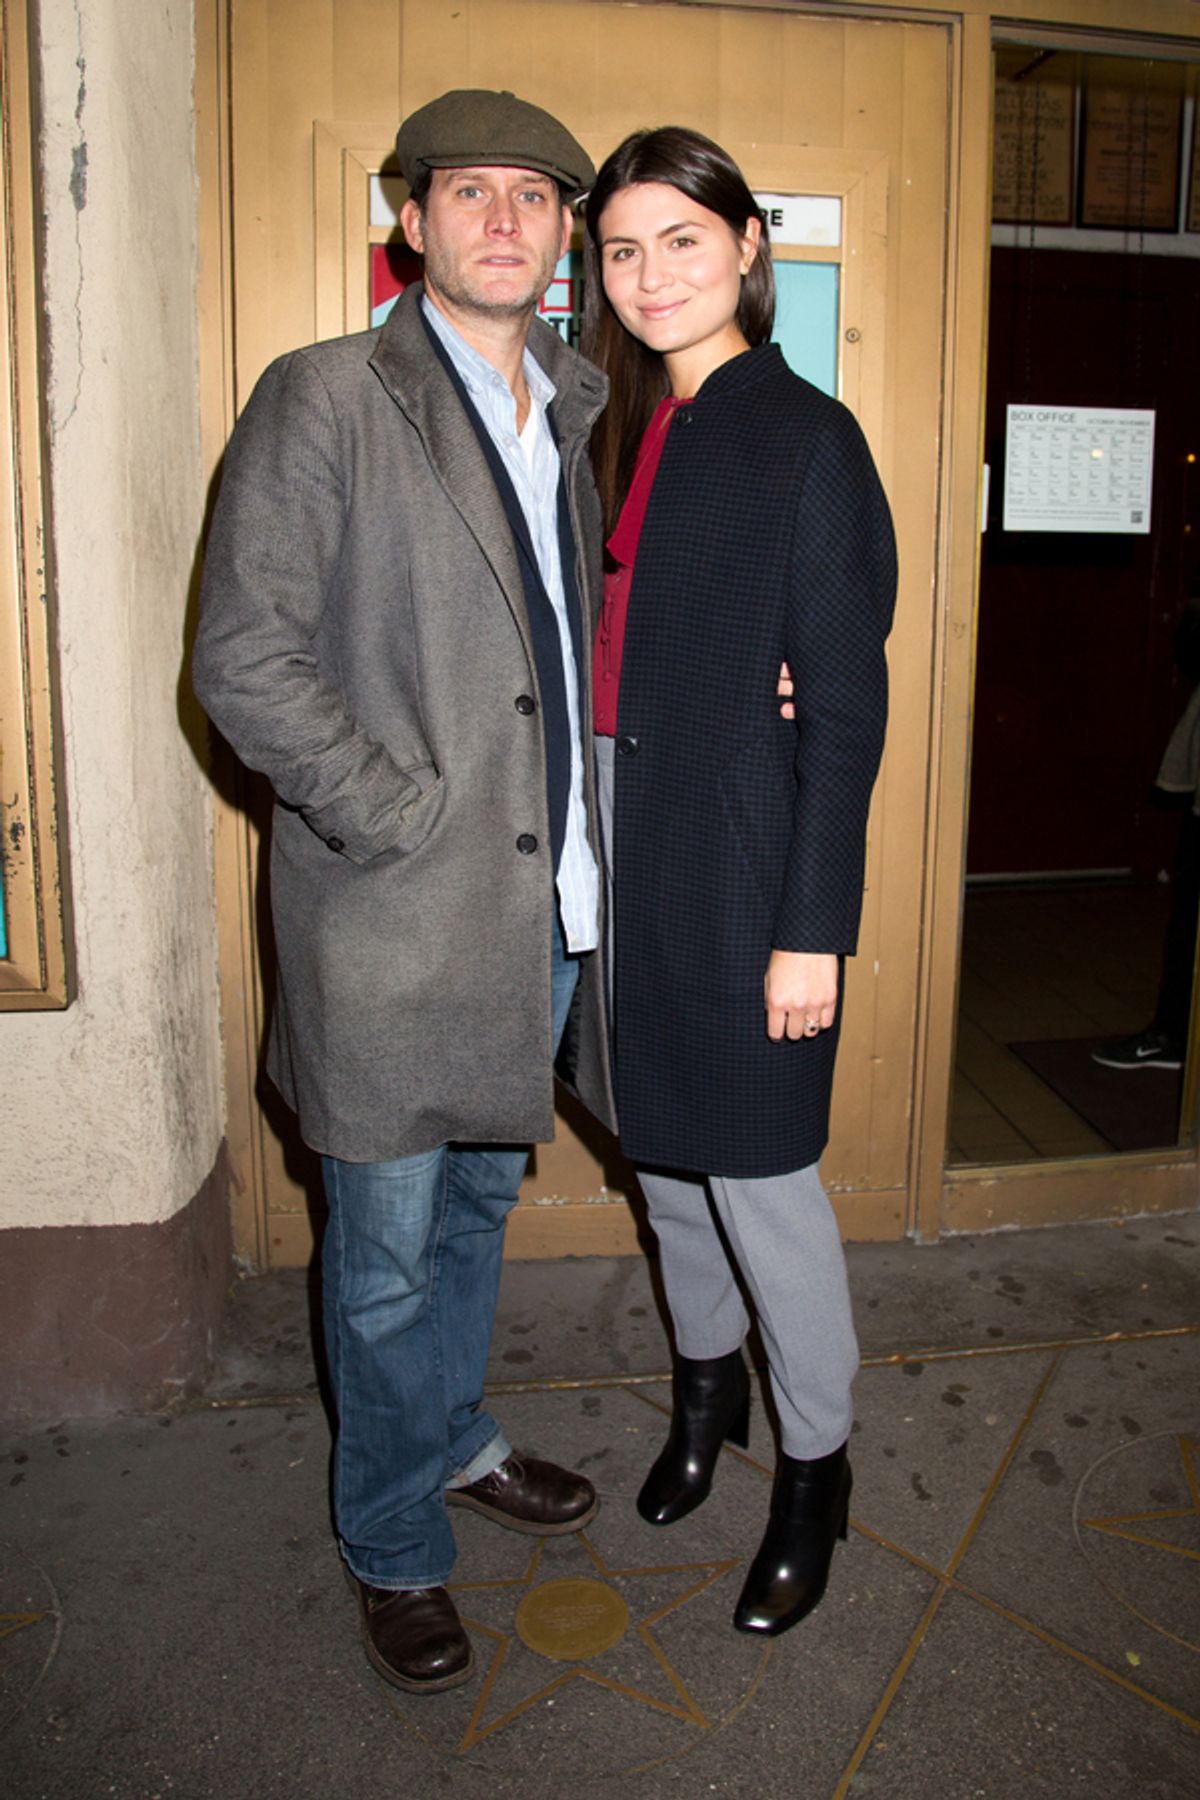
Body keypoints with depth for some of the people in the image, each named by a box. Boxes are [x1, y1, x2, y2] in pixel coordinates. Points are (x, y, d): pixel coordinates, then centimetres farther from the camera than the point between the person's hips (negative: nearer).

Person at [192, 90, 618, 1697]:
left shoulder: (570, 412, 13)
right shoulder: (324, 399, -8)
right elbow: (245, 661, -14)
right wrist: (406, 818, -17)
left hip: (546, 903, 6)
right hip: (398, 914, -6)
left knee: (479, 1201, 23)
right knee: (388, 1250, 9)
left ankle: (455, 1438, 46)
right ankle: (395, 1547, 30)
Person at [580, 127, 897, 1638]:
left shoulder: (805, 439, -9)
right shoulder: (621, 433, 11)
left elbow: (843, 705, -12)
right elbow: (603, 651, 11)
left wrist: (812, 929, -15)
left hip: (740, 860, -7)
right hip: (620, 851, 7)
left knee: (757, 1169, 3)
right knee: (660, 1145, 18)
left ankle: (813, 1470, 26)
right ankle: (706, 1386, 42)